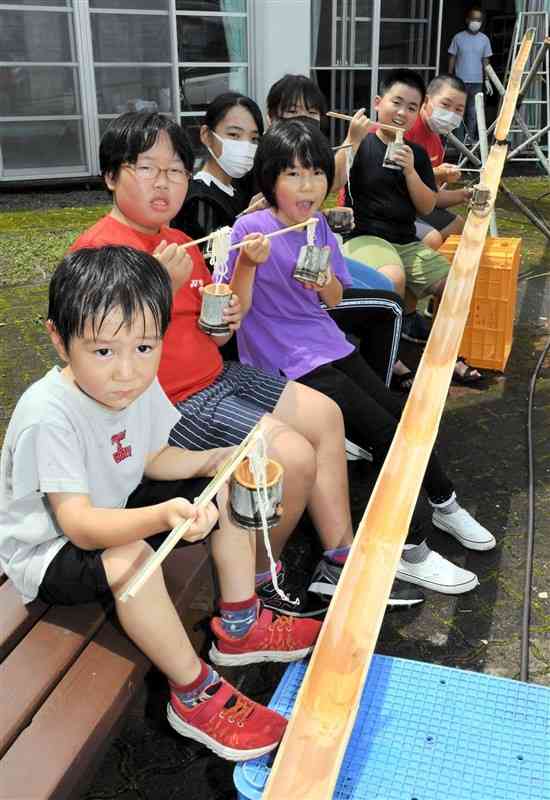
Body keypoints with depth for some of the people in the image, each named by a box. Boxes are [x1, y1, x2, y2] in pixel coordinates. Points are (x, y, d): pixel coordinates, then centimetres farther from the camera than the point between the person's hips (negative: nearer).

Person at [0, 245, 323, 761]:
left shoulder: (139, 383, -10)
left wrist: (213, 461, -10)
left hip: (115, 510, 8)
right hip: (48, 549, -8)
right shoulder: (48, 416, -33)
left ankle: (239, 626, 13)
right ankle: (194, 695, -16)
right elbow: (78, 523, -35)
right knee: (131, 560, -39)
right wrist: (164, 516, -52)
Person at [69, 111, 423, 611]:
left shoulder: (179, 243, 13)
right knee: (294, 456, -20)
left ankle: (341, 558, 15)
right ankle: (262, 578, 8)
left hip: (217, 377, 10)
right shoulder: (99, 248, -15)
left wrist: (227, 317, -3)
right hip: (169, 404, -10)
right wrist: (164, 284, -28)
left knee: (324, 415, 8)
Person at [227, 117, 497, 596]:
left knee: (403, 415, 6)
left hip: (328, 346, 7)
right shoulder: (250, 229, -11)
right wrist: (248, 261, -27)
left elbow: (333, 300, 11)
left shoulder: (318, 225, 6)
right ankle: (408, 552, 1)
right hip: (283, 365, -6)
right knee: (385, 432, -13)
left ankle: (443, 504, 32)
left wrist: (325, 280, -11)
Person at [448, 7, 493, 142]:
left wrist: (487, 80, 4)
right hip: (460, 81, -1)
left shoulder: (484, 39, 5)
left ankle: (470, 139, 9)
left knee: (473, 112, 2)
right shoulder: (458, 37, -1)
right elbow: (452, 59, 3)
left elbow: (485, 61, 9)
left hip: (477, 82, 1)